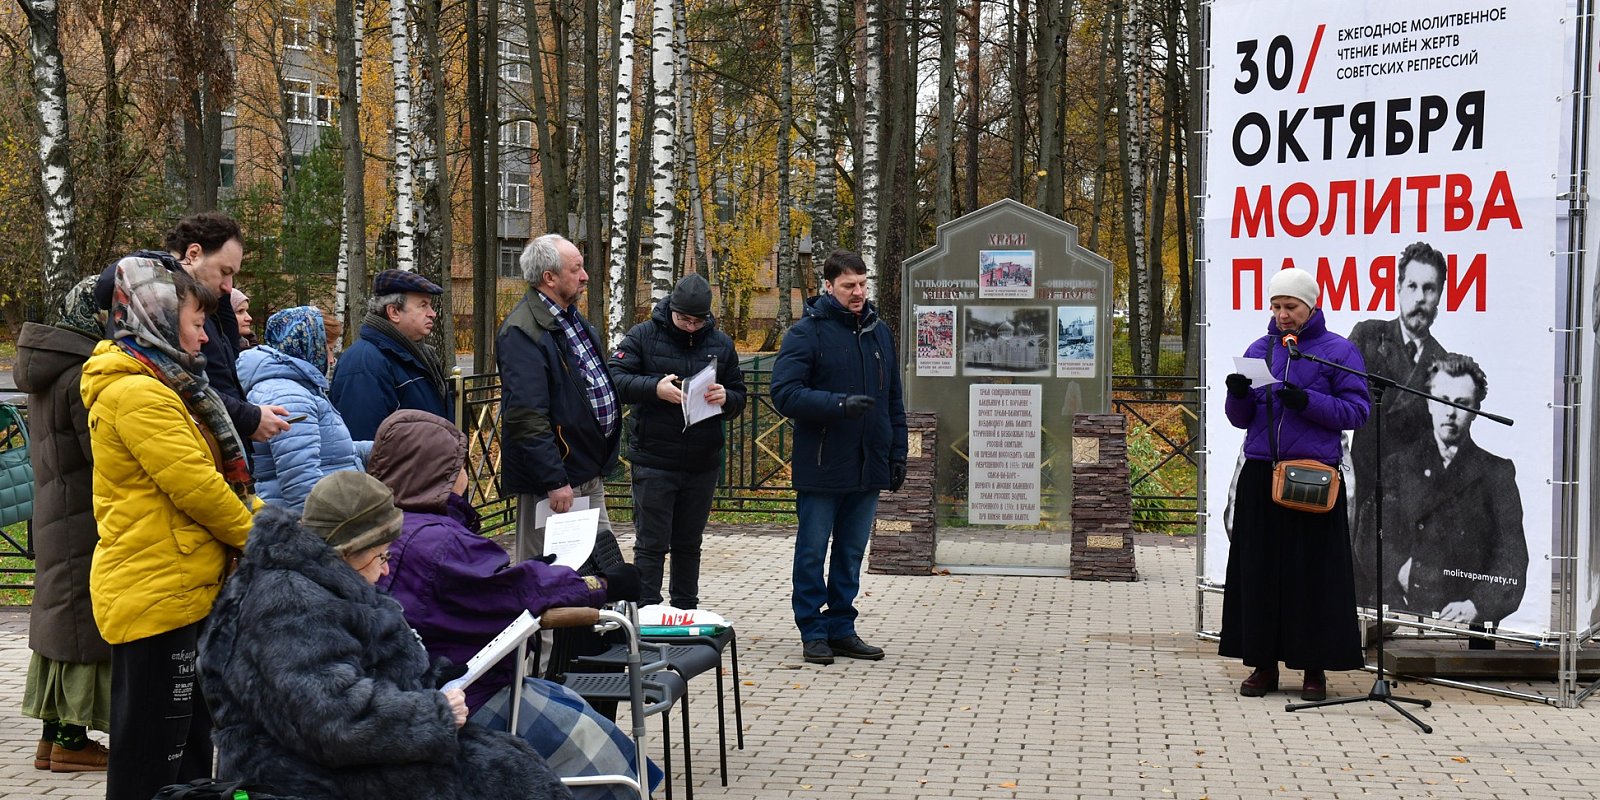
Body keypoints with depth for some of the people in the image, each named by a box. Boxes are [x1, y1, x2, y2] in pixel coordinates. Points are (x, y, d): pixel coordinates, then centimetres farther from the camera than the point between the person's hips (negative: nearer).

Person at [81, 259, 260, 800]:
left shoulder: (159, 385, 17)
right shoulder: (137, 393, -17)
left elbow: (219, 475, 19)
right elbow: (195, 485, -20)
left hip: (180, 589, 11)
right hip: (156, 595, -11)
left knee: (189, 742, 17)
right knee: (153, 755, -4)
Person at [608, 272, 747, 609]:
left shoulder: (721, 344, 9)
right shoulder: (644, 336, -2)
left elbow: (740, 397, 12)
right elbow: (615, 379, -10)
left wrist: (725, 398, -13)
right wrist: (655, 388, -26)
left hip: (703, 464, 4)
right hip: (653, 462, -4)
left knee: (689, 544, 15)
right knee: (651, 543, -2)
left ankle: (687, 613, 24)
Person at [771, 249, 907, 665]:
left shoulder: (879, 332, 12)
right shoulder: (806, 333, -7)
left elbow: (894, 400, 18)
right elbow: (785, 394, -15)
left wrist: (898, 453, 13)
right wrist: (839, 404, -26)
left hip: (869, 467, 5)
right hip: (821, 467, -5)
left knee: (851, 552, 12)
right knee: (812, 551, 3)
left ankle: (841, 627, 20)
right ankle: (813, 631, 11)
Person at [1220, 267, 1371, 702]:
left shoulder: (1338, 350, 3)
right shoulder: (1259, 350, 15)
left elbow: (1356, 411, -4)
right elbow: (1241, 419, 16)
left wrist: (1307, 401, -17)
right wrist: (1239, 394, -6)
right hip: (1260, 475, 4)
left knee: (1313, 573, -2)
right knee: (1259, 569, 3)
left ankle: (1315, 668, 8)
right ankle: (1263, 664, 12)